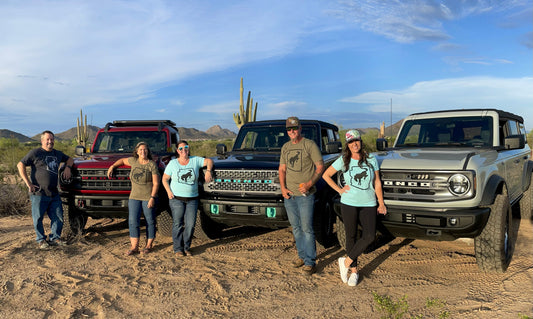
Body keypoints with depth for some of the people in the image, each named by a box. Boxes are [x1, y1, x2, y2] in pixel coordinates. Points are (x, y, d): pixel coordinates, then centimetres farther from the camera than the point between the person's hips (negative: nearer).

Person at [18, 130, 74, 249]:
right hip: (39, 194, -5)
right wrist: (28, 183, -10)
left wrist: (68, 167, 9)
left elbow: (69, 159, 33)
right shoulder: (35, 153, -2)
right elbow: (20, 165, -4)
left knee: (58, 217, 5)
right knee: (38, 218, 4)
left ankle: (55, 238, 19)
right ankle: (41, 240, 18)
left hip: (54, 193, 5)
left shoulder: (58, 154, 16)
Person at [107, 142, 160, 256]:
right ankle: (134, 247, 5)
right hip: (134, 197, 4)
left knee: (150, 221, 3)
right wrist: (112, 166, 17)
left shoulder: (152, 164, -7)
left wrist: (152, 197, -15)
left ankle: (149, 245, 16)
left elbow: (156, 183, -8)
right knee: (133, 221, -1)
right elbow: (123, 160, 28)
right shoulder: (134, 161, 5)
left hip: (148, 197, -4)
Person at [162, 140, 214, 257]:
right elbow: (165, 178, 6)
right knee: (178, 224, -1)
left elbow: (209, 161, 4)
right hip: (176, 199, -1)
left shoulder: (195, 160, 4)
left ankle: (187, 247, 14)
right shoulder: (173, 163, 2)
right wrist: (169, 192, -6)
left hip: (192, 199, 2)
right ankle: (178, 248, 9)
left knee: (190, 224, 0)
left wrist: (209, 171, -15)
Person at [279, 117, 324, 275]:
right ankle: (302, 255, 26)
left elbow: (320, 167, -6)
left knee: (307, 228, -6)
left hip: (305, 194, -6)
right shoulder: (285, 147, 14)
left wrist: (310, 183, -19)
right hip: (289, 194, 6)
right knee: (296, 227, 13)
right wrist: (283, 187, 0)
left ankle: (310, 262, 2)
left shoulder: (310, 145, -4)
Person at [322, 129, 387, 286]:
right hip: (349, 204, -1)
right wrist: (339, 190, 0)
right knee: (351, 236, 5)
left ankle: (346, 261, 4)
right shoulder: (343, 161, 1)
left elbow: (377, 183, 9)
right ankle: (354, 270, 18)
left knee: (370, 236, -12)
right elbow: (326, 175, 7)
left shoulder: (371, 160, 5)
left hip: (368, 204, 1)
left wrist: (381, 203, 7)